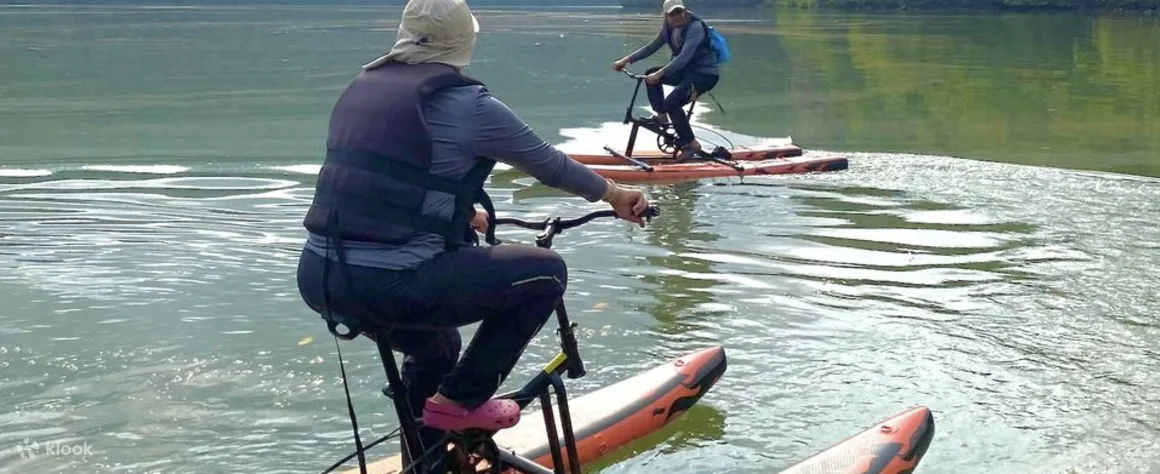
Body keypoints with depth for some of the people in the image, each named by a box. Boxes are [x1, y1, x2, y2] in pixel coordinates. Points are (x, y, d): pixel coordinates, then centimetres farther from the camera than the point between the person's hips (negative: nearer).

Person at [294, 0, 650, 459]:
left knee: (435, 351, 34)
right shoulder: (465, 102, -6)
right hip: (392, 284, -8)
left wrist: (460, 216, 46)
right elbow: (548, 164, 8)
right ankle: (460, 400, 10)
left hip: (318, 277, 8)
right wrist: (613, 192, 27)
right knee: (546, 273, 9)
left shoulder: (360, 88, 14)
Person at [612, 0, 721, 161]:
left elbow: (684, 57, -33)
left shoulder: (695, 27, -23)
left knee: (671, 102, -25)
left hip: (706, 74, -9)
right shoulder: (669, 27, 2)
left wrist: (659, 74, -39)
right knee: (650, 74, 3)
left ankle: (691, 144, -14)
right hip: (687, 70, 9)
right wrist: (626, 60, 3)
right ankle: (661, 117, 7)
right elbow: (652, 46, 11)